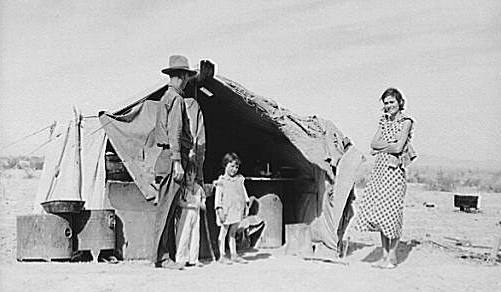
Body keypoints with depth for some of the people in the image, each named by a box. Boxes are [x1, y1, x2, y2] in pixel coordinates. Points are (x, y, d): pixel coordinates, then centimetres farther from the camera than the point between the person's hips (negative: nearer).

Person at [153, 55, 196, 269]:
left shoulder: (166, 98, 20)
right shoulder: (175, 99, -9)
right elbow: (174, 132, -17)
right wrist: (177, 161, -20)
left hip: (166, 157, 10)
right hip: (173, 157, -10)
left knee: (168, 208, 10)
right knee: (166, 207, -9)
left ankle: (169, 254, 14)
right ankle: (161, 257, -8)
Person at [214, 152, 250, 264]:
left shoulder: (239, 179, 11)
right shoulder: (222, 181, -5)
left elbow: (243, 192, 18)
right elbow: (218, 196, -8)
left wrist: (246, 205, 15)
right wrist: (219, 209, -15)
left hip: (237, 210, 5)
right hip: (227, 210, -5)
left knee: (233, 233, 13)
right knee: (223, 232, 2)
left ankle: (234, 255, 18)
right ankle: (222, 256, 7)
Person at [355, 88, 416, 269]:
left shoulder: (406, 122, -2)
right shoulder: (384, 121, 17)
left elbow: (398, 147, -12)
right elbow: (374, 144, 6)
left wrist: (380, 149, -1)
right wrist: (389, 143, -7)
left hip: (394, 168, -6)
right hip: (380, 167, 6)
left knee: (391, 210, -6)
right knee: (378, 210, 5)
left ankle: (392, 256, 2)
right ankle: (385, 254, 13)